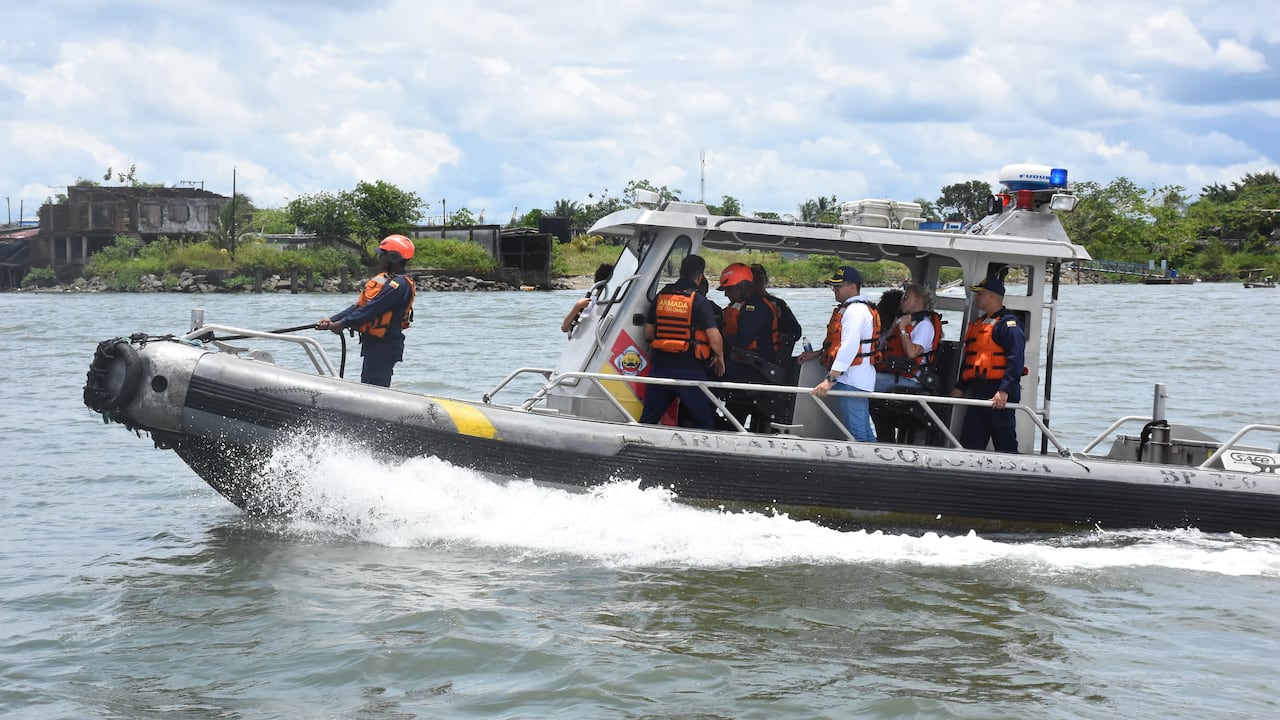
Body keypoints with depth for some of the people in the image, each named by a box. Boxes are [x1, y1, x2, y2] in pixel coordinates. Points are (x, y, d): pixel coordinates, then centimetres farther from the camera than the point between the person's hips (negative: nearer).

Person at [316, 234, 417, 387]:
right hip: (373, 344, 11)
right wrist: (333, 320, 5)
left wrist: (343, 324, -17)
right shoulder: (384, 279, 15)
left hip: (384, 347, -11)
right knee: (367, 384, 15)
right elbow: (359, 306, 14)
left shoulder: (399, 285, -18)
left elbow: (371, 310, -23)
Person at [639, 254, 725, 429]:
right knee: (703, 421, 6)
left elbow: (648, 333, 10)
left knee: (648, 417, 13)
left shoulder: (661, 296, 6)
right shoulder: (699, 301, -9)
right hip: (689, 368, -4)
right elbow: (714, 335, -14)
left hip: (659, 366, 5)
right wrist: (720, 357, 3)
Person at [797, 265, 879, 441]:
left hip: (852, 380, -11)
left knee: (856, 432, -12)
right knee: (865, 432, 12)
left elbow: (849, 348, -24)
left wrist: (830, 379, -28)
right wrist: (817, 353, 21)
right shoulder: (850, 308, 20)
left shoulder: (856, 311, -14)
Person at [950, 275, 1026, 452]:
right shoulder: (978, 325, 22)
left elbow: (1015, 359, -17)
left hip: (999, 397, -9)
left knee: (1005, 444, -7)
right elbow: (968, 359, 27)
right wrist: (960, 387, 19)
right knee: (969, 444, 7)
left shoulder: (1008, 323, -8)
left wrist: (1004, 391, -25)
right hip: (977, 394, 9)